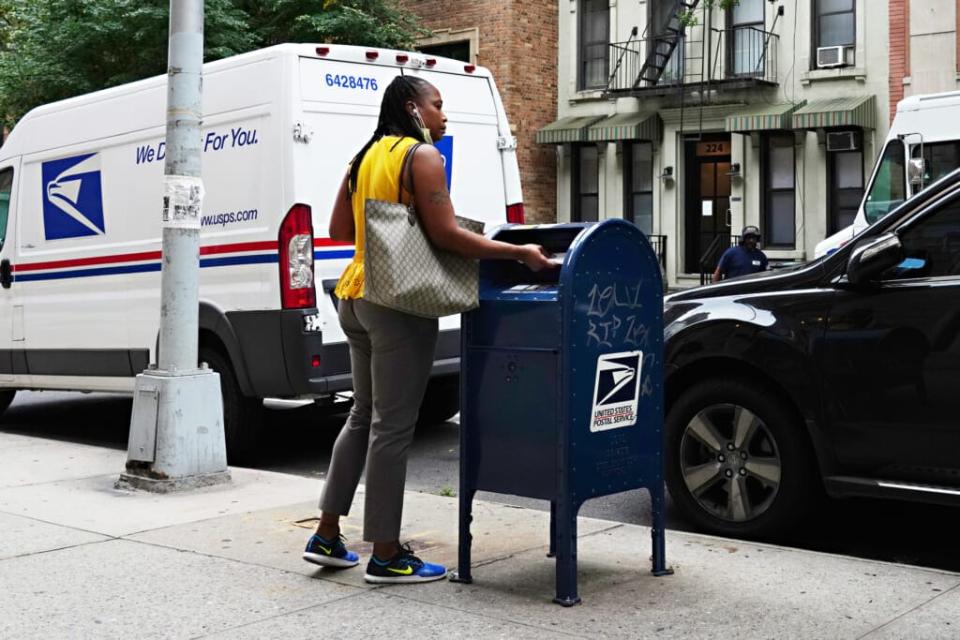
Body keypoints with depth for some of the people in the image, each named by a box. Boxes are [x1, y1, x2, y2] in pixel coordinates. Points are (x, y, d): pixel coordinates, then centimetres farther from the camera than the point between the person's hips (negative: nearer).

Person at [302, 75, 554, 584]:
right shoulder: (422, 155, -9)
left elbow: (338, 229, 17)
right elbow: (446, 235, -16)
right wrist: (519, 253, -13)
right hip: (398, 302, -9)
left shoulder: (366, 156, 16)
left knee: (364, 415, 18)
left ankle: (327, 536, 21)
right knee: (393, 426, -4)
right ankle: (386, 555, 3)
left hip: (357, 295, 9)